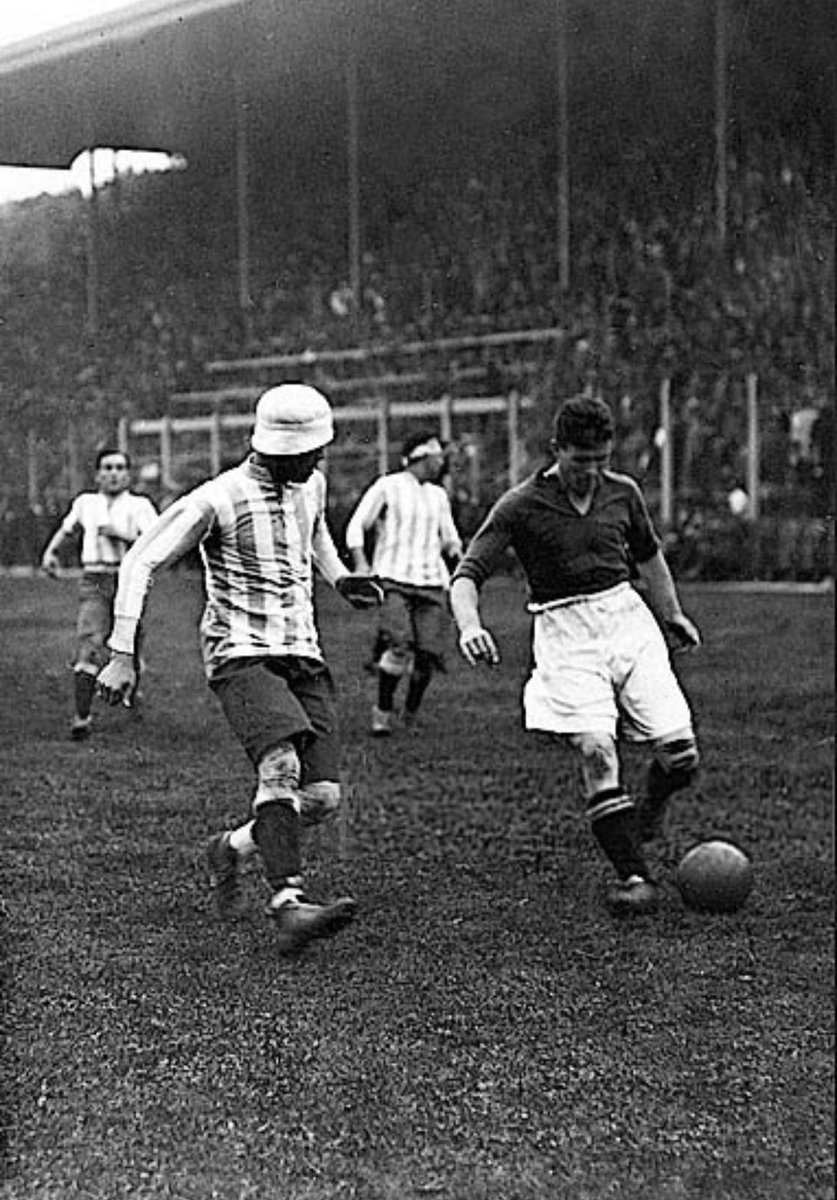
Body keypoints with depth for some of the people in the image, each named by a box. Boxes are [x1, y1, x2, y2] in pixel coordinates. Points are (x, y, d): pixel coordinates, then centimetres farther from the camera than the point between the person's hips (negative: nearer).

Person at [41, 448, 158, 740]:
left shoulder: (140, 505, 5)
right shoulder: (85, 503, 15)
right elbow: (67, 530, 34)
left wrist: (122, 535, -16)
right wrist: (50, 552, 19)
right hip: (95, 582, 1)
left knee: (130, 648, 7)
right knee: (89, 643, -16)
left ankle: (132, 695, 39)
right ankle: (82, 716, -21)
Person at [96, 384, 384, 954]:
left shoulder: (311, 484, 10)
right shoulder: (217, 500, -11)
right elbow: (140, 564, -10)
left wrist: (341, 577, 18)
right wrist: (123, 655, -14)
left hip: (304, 659, 7)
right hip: (242, 656, -6)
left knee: (323, 797, -4)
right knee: (281, 764, -30)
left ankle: (233, 848, 22)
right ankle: (290, 905, -38)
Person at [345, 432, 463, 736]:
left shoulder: (439, 495, 21)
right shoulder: (388, 486, 4)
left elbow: (448, 536, 29)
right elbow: (356, 526, 3)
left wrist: (454, 549, 4)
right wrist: (360, 564, -11)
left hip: (432, 582, 5)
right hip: (394, 579, -5)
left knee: (429, 654, -7)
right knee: (399, 646, -23)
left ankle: (411, 713, 17)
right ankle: (383, 710, -6)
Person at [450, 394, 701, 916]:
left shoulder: (623, 493, 6)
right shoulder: (521, 506, -6)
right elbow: (467, 575, -9)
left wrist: (673, 615, 32)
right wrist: (470, 627, -27)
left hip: (627, 618, 4)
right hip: (565, 633, -3)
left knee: (680, 753, -6)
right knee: (596, 751, -21)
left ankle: (649, 809, 30)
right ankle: (633, 875, -10)